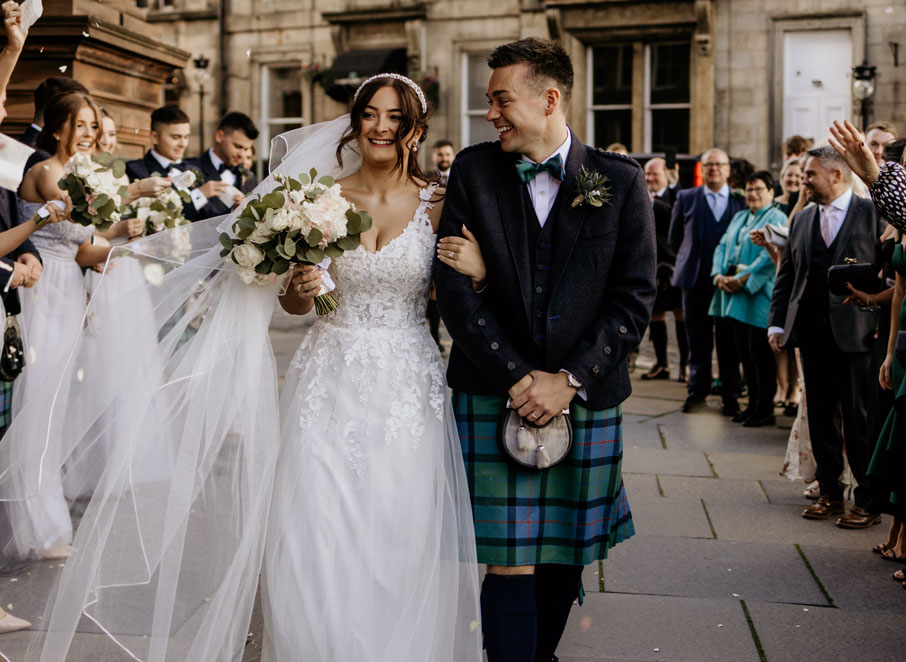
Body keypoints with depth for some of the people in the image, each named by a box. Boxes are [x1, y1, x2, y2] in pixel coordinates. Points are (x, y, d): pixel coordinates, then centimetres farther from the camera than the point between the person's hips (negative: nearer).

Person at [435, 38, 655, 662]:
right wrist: (516, 375, -9)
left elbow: (635, 297, -2)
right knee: (510, 562, -3)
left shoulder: (621, 181, 1)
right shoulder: (473, 170, 3)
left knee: (565, 556, 11)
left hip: (587, 399, 1)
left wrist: (569, 379, -11)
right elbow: (454, 288, -2)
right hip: (494, 398, -1)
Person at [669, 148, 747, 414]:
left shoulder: (742, 200, 6)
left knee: (729, 341, 3)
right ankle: (697, 392, 14)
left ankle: (730, 395, 11)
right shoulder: (686, 198, 8)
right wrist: (690, 260, 11)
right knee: (698, 340, 5)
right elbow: (674, 239, 14)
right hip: (696, 280, 0)